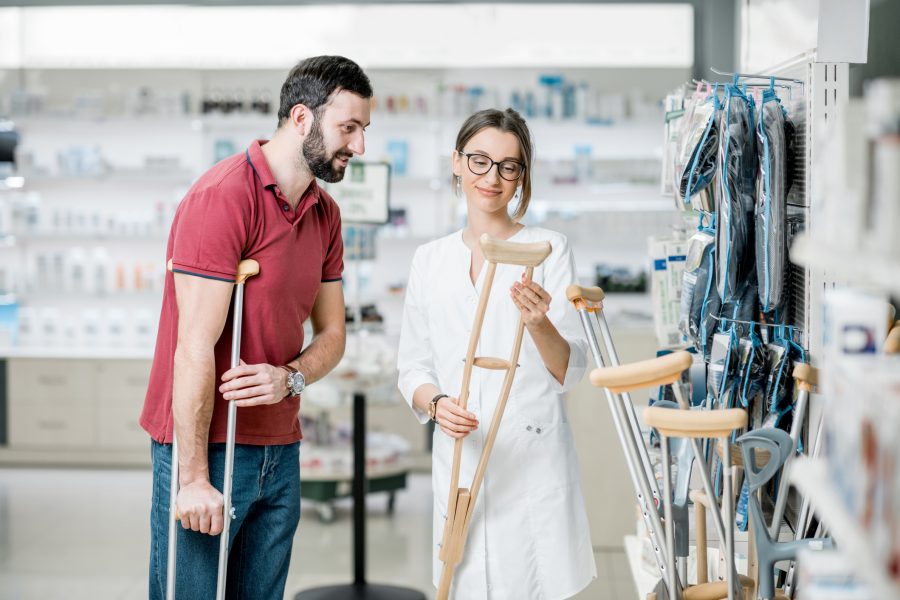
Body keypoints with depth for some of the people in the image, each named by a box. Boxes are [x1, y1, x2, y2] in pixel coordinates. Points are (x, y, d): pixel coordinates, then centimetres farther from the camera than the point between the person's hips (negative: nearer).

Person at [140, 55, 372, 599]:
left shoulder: (325, 212, 10)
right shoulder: (223, 197, -16)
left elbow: (332, 333, 13)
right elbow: (195, 348, -18)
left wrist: (292, 377, -11)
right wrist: (195, 477, -18)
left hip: (280, 451, 7)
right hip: (206, 446, -7)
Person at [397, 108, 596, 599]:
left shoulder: (548, 249, 1)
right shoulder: (429, 259, 11)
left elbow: (569, 371, -3)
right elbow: (413, 368, 12)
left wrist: (539, 323, -23)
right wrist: (435, 404, -10)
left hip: (534, 461, -2)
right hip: (458, 462, 3)